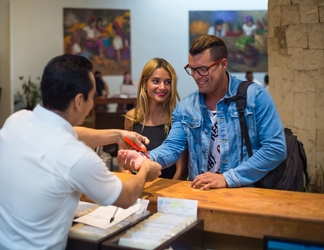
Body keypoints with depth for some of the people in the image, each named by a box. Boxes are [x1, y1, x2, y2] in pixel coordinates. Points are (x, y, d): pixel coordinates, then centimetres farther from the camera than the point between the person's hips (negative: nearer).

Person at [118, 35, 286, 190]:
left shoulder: (255, 96, -4)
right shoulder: (185, 106, 8)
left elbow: (276, 148, -10)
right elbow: (173, 147, 1)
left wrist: (227, 178, -17)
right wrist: (146, 159, -21)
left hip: (246, 191, -2)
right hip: (198, 192, 3)